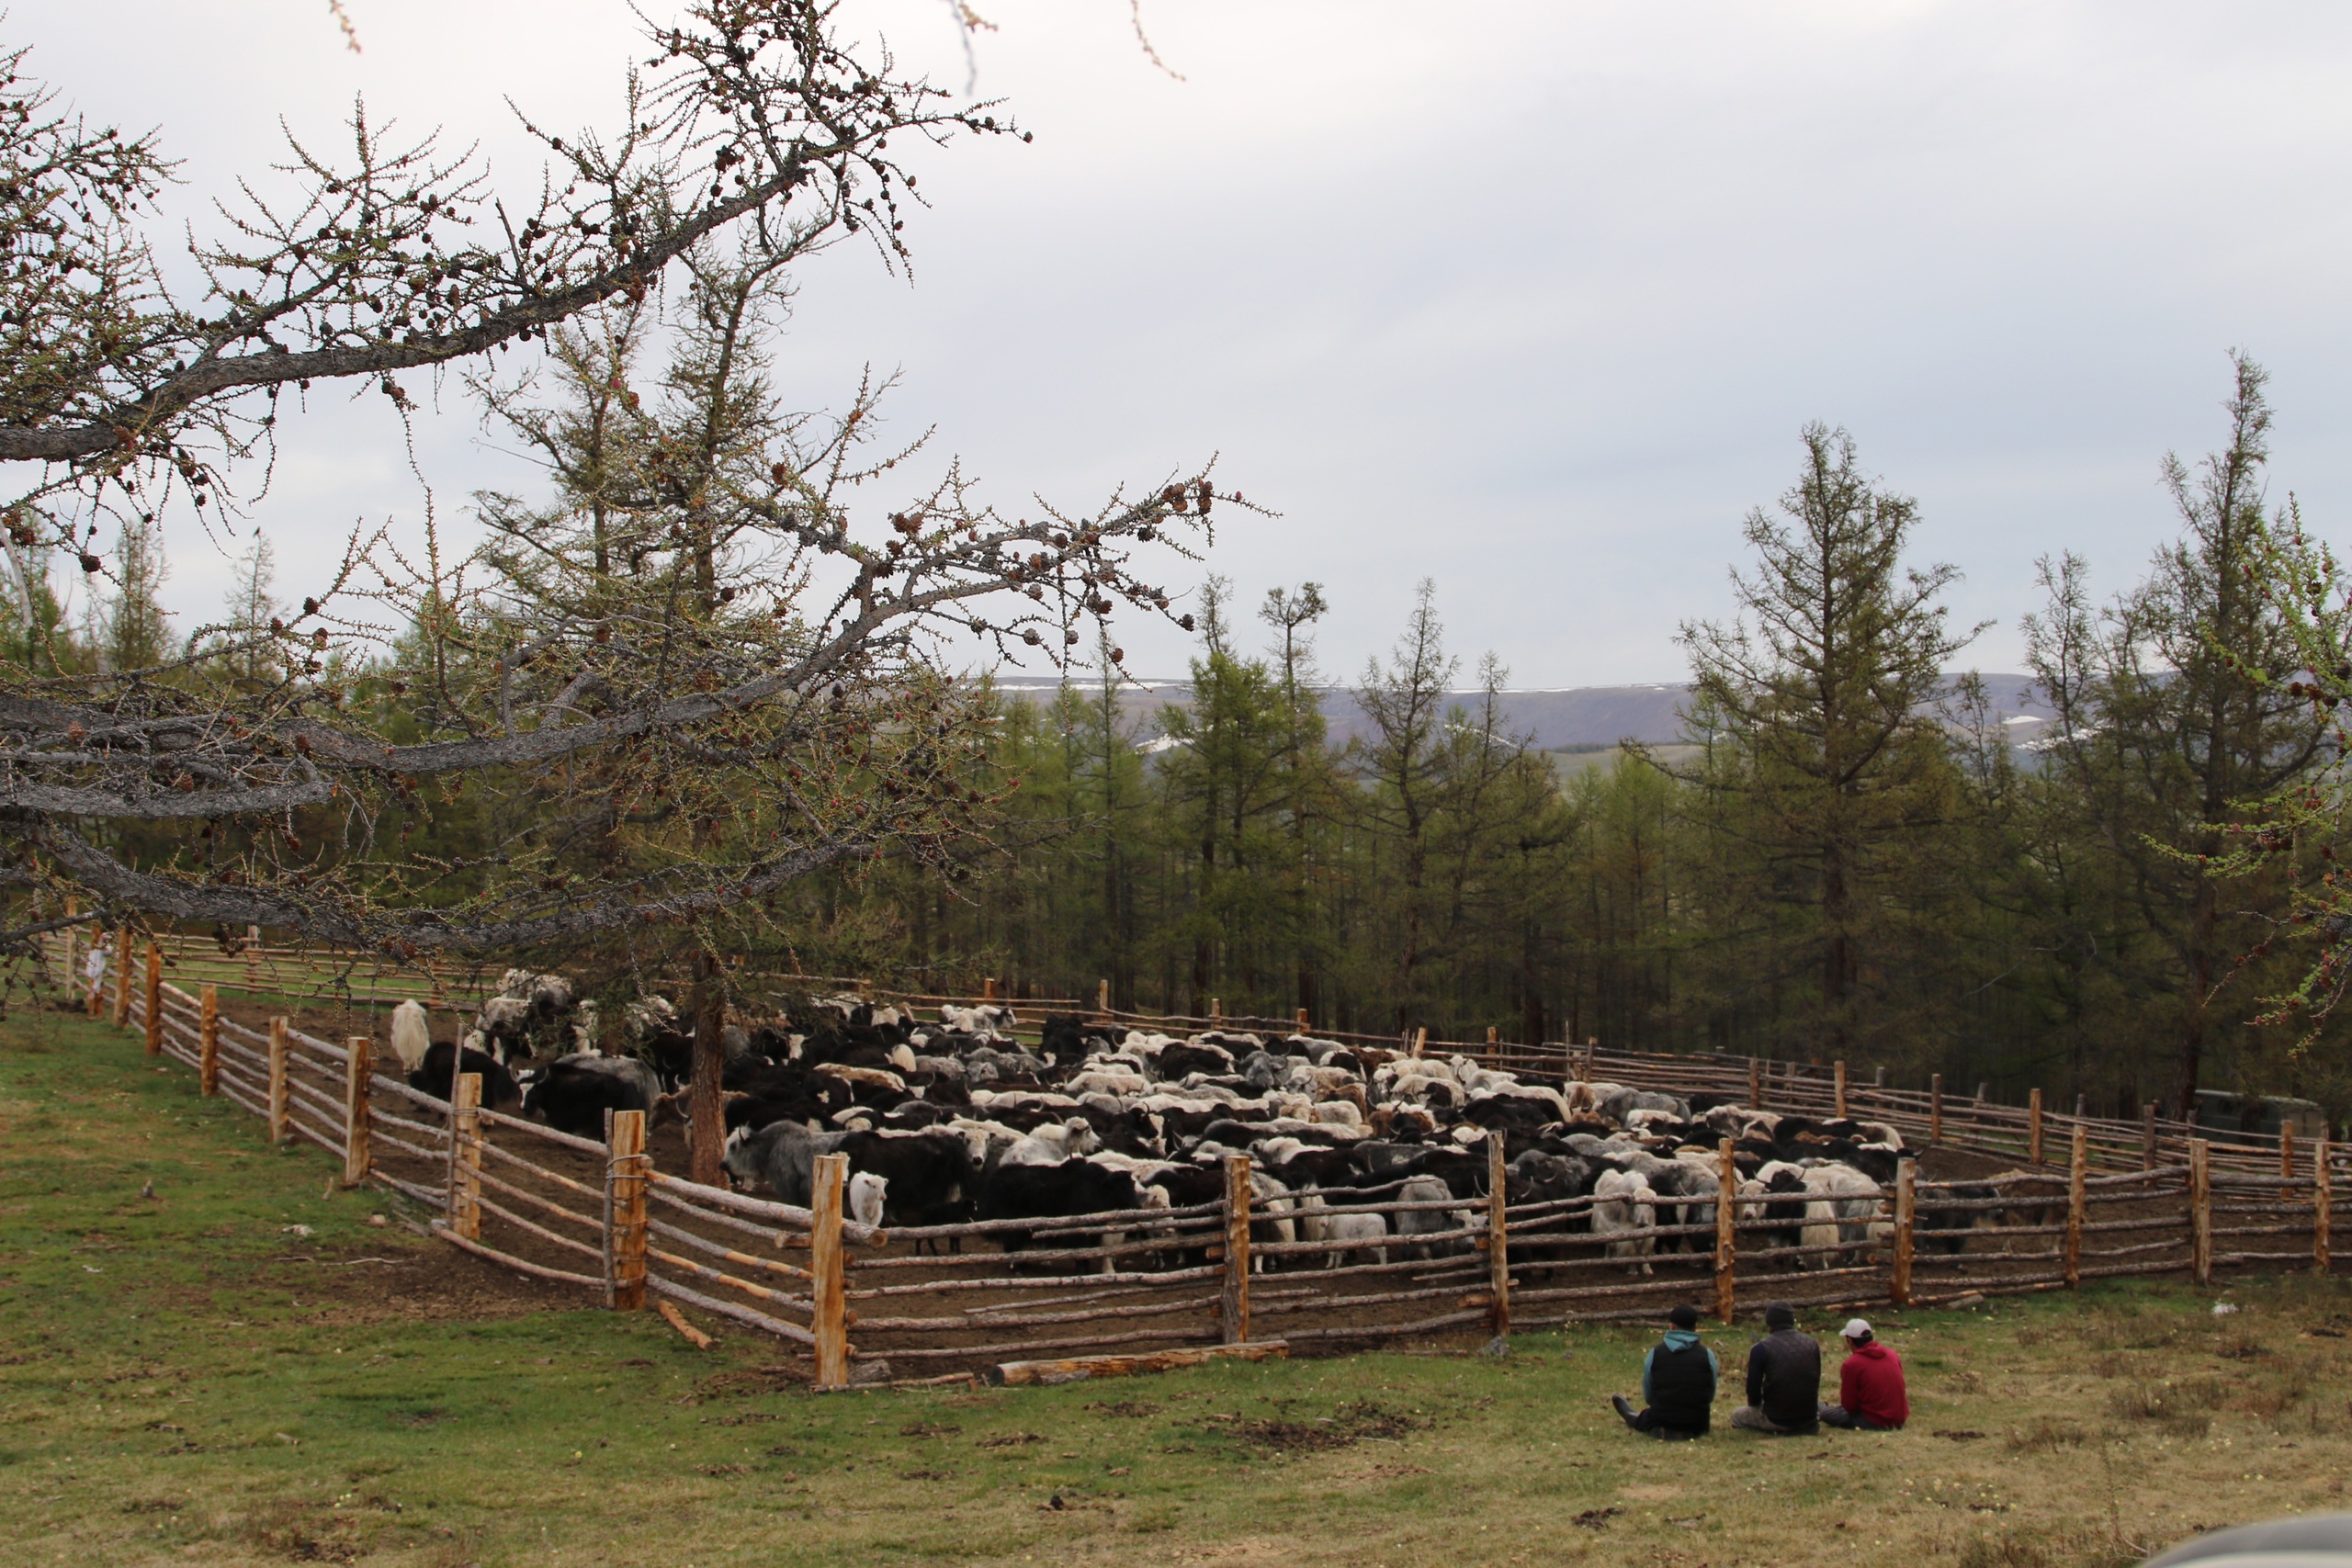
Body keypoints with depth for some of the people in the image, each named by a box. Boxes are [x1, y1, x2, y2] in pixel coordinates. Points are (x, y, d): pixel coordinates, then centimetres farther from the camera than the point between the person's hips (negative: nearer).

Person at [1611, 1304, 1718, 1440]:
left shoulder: (1655, 1353, -3)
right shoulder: (1706, 1355, -5)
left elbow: (1648, 1397, 4)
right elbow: (1710, 1395, 5)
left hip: (1662, 1422, 1)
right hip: (1696, 1426, -1)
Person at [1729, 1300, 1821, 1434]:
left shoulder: (1761, 1348, -11)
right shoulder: (1812, 1344, 0)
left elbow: (1753, 1389, -6)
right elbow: (1816, 1383, 11)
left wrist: (1756, 1403, 16)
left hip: (1776, 1420, -4)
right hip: (1809, 1417, 4)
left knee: (1736, 1416, 23)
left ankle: (1782, 1430, 4)